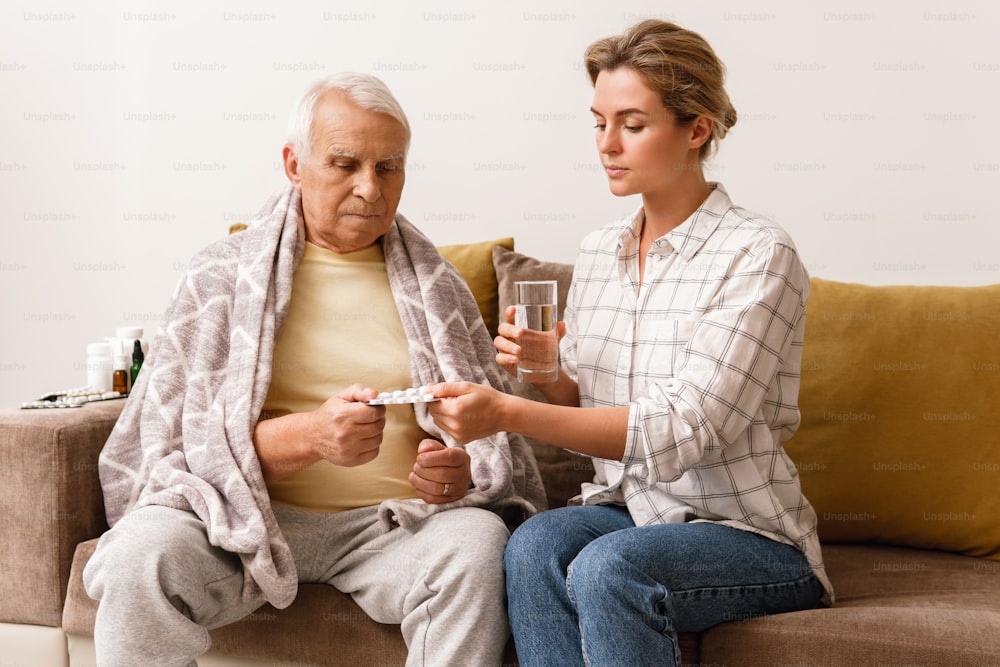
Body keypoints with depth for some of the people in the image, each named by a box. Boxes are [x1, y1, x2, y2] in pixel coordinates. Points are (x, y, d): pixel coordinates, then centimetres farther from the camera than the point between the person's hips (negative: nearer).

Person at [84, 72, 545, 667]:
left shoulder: (436, 285, 15)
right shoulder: (223, 274, 8)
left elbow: (496, 439, 14)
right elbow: (177, 437, -1)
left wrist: (461, 472, -11)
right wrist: (308, 436, -19)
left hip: (394, 523, 2)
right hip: (249, 519, -1)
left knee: (478, 541, -31)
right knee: (141, 555, -32)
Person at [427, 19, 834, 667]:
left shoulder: (758, 255, -12)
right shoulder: (598, 253, 8)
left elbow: (685, 431, -22)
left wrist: (508, 413, -28)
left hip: (748, 534, -5)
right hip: (623, 510, 5)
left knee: (608, 566, -34)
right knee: (535, 543, -27)